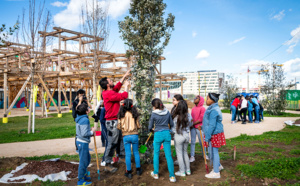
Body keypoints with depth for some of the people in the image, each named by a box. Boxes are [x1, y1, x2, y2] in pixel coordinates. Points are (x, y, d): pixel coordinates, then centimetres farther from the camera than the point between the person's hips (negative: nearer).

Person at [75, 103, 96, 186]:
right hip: (83, 143, -10)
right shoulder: (85, 120, -22)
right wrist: (92, 131, -10)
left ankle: (84, 174, 39)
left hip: (80, 141, 10)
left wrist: (90, 131, 6)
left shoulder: (80, 118, 9)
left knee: (87, 159, 24)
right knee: (83, 161, 2)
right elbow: (84, 134, -25)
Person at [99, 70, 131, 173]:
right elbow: (123, 96, -22)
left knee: (121, 139, 21)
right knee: (112, 144, -3)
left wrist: (125, 76, 24)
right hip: (112, 122, -10)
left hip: (116, 121, 10)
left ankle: (122, 156, 36)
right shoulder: (109, 94, -21)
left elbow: (118, 85, 25)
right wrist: (126, 86, -5)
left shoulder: (111, 91, 9)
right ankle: (107, 164, 7)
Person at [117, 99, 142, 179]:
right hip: (134, 135, 1)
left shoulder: (121, 114, -5)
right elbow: (138, 126, -1)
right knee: (136, 153, 16)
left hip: (125, 136, 0)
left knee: (128, 154, 7)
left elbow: (119, 127, -4)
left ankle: (129, 172, 14)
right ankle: (138, 170, 26)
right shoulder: (134, 114, -5)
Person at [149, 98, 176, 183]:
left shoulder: (154, 114, -8)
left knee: (156, 154, 14)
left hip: (158, 134, -3)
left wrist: (152, 130, 20)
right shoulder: (167, 112, 3)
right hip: (167, 134, 3)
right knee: (168, 155, 5)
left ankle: (156, 174, 25)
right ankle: (172, 176, 5)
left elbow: (150, 127, -2)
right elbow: (172, 124, 10)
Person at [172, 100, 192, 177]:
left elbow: (173, 128, -9)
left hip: (178, 136, -5)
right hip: (187, 135, 5)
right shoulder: (188, 115, -7)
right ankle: (188, 170, 29)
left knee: (179, 154, 9)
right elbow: (191, 124, 9)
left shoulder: (176, 117, -19)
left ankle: (182, 172, 18)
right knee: (185, 153, 21)